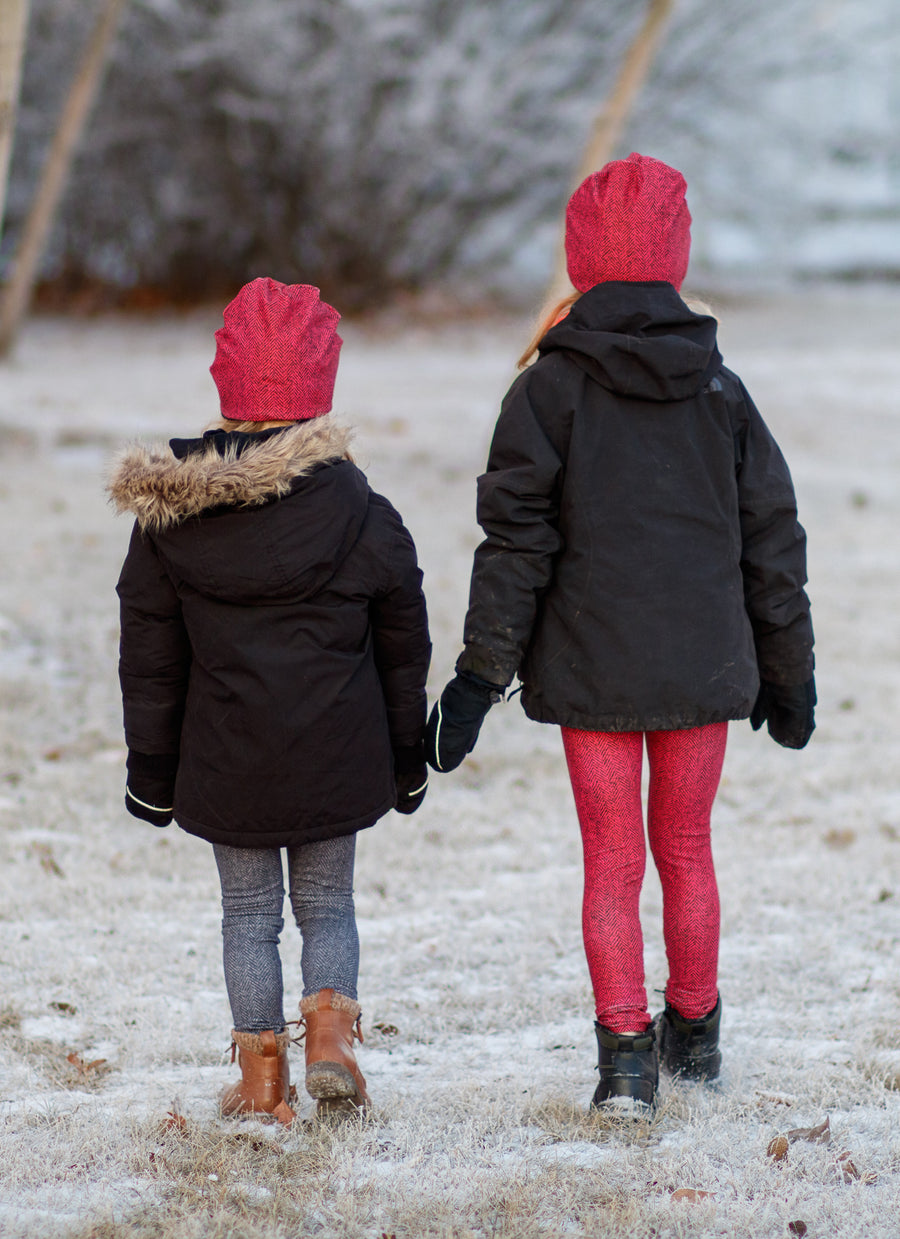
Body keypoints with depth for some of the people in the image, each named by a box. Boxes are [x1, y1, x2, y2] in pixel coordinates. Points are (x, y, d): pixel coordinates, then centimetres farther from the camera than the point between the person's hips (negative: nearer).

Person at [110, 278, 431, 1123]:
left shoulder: (167, 520, -4)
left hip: (225, 763, 0)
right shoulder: (359, 511, -6)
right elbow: (403, 648, 2)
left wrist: (151, 771, 10)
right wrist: (407, 760, 13)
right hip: (335, 759, 0)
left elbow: (150, 661, 1)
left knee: (248, 912, 12)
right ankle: (330, 1031, -7)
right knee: (327, 904, 14)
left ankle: (261, 1075, 11)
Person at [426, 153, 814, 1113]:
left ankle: (625, 1054, 0)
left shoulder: (551, 387, -6)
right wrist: (788, 670, 17)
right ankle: (694, 1033, 27)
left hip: (593, 670, -2)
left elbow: (516, 540, -9)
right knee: (686, 851, 16)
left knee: (611, 864, 5)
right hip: (704, 667, 2)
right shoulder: (718, 387, 3)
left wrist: (481, 673, -6)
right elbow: (772, 537, 7)